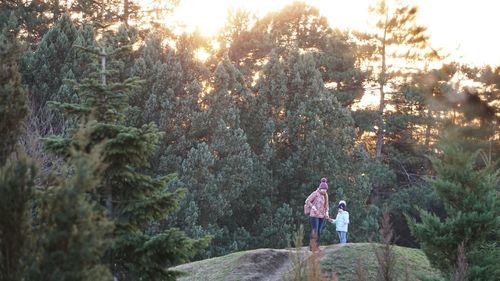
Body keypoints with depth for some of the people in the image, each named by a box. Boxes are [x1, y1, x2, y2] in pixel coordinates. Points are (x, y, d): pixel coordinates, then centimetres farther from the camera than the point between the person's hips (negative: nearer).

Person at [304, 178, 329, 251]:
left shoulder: (325, 196, 13)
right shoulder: (315, 193, -7)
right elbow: (307, 201, -8)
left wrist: (326, 212, 8)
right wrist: (313, 207, -16)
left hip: (321, 216, 7)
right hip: (314, 215, -7)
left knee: (319, 232, 5)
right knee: (314, 231, -13)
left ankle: (317, 247, 9)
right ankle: (312, 247, -13)